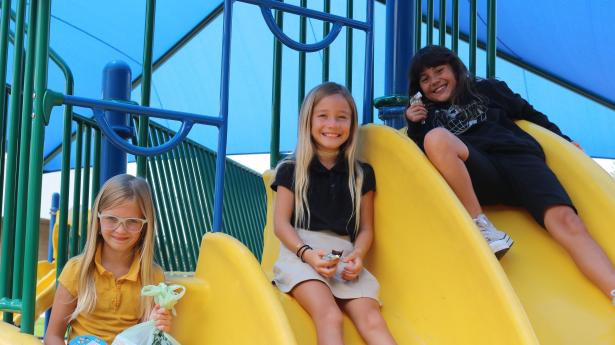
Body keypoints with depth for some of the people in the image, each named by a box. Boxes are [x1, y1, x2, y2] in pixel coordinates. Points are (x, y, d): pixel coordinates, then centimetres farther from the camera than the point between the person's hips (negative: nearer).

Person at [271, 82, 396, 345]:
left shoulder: (361, 174, 15)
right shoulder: (291, 170, 9)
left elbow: (366, 229, 14)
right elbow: (281, 224, 2)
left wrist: (357, 255, -9)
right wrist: (307, 253, -16)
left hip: (345, 258, 3)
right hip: (300, 253, -3)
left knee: (371, 319, -22)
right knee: (329, 316, -30)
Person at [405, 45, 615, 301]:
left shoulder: (487, 90, 29)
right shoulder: (427, 114, 28)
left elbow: (529, 113, 29)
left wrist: (563, 141, 20)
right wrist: (414, 127, 5)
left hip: (519, 157, 1)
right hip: (477, 179, 0)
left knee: (565, 221, -27)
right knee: (436, 137, -32)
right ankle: (481, 227, -31)